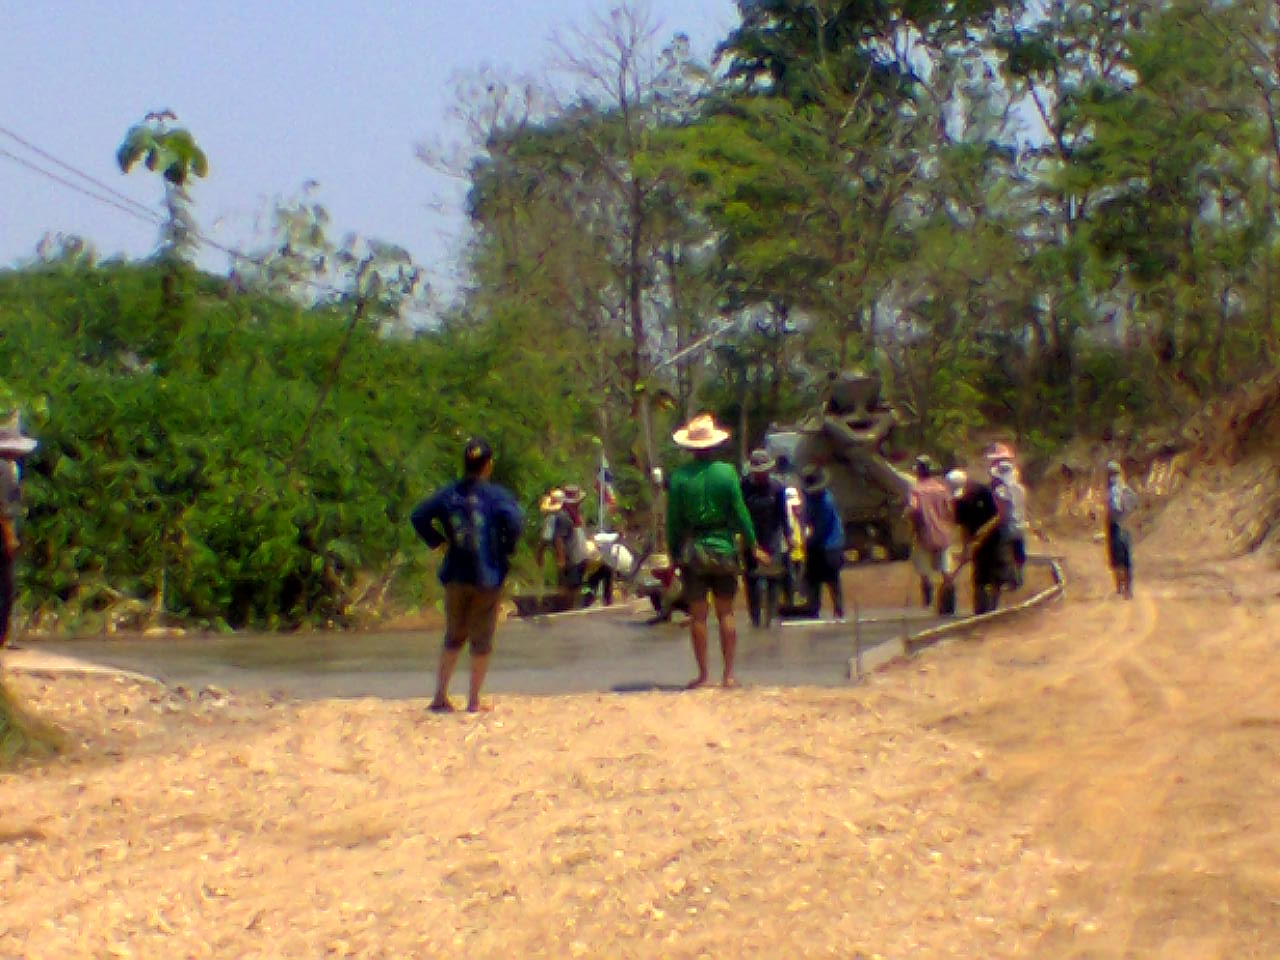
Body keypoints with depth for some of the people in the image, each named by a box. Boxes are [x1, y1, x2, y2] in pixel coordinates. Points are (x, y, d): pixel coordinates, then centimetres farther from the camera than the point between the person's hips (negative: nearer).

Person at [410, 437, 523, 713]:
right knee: (481, 641, 7)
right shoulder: (496, 494, -9)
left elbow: (418, 516, -1)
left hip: (456, 575, 4)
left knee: (453, 637, 17)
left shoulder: (449, 493, 3)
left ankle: (440, 696, 14)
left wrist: (438, 541, 5)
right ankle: (474, 701, 9)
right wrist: (507, 548, -10)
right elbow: (513, 520, -26)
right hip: (487, 576, -4)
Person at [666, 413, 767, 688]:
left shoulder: (679, 476, -7)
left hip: (692, 550, 0)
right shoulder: (727, 472, -7)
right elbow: (740, 513, -4)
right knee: (726, 613, 8)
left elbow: (673, 520, -3)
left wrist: (674, 552, 6)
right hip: (723, 549, 1)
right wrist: (753, 546, 4)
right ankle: (729, 674, 7)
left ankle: (703, 675, 5)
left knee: (698, 615, 4)